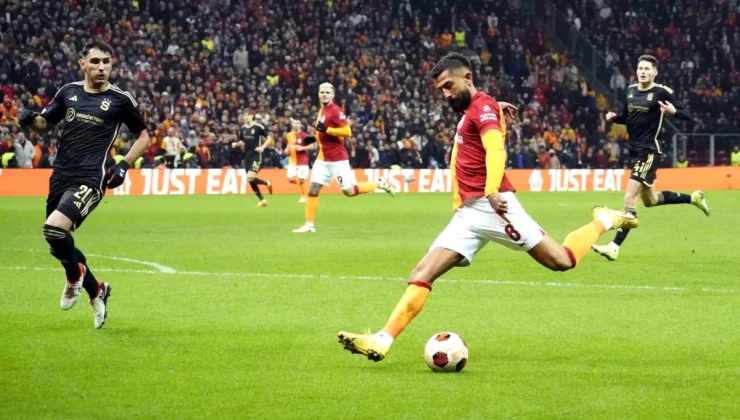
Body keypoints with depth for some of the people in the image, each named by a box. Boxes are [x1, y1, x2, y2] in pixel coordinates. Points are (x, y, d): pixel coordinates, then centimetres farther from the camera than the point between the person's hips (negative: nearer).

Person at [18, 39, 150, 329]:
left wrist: (124, 166, -4)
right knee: (58, 243, 10)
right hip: (61, 176, 6)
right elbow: (45, 125, 21)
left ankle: (75, 274, 5)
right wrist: (30, 119, -2)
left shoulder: (120, 99, -2)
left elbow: (144, 136, 10)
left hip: (90, 179, -6)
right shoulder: (69, 92, 9)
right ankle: (96, 292, 32)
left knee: (54, 229, -26)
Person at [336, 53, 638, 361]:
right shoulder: (469, 111, 20)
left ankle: (605, 221, 16)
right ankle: (383, 340, -14)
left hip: (490, 206, -9)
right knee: (423, 273, -6)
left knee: (561, 261, -9)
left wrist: (492, 192, -37)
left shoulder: (483, 107, -7)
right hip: (467, 214, 9)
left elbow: (496, 150, -24)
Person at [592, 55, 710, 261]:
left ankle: (615, 246, -15)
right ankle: (693, 198, 40)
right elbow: (625, 116, 21)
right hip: (634, 150, 8)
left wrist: (673, 111, -33)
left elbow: (687, 114, -12)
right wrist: (614, 117, -1)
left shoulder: (662, 92, -11)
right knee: (650, 200, 20)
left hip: (649, 151, -8)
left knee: (629, 198, -15)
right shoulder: (631, 90, 8)